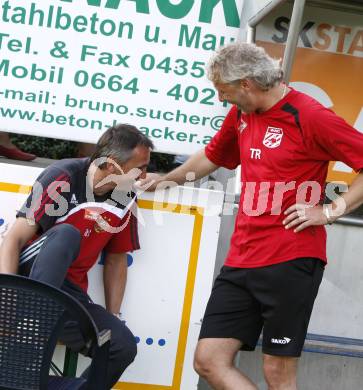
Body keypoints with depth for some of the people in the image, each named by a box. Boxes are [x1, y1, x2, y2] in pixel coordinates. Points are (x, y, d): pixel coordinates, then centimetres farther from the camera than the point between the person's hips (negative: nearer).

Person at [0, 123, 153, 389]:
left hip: (69, 291, 5)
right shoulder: (62, 177, -14)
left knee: (124, 346, -16)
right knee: (65, 234, -33)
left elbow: (116, 259, 14)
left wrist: (113, 316, 6)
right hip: (29, 277, -5)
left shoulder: (125, 201, 3)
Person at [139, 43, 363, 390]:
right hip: (241, 259, 7)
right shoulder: (241, 113, 13)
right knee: (208, 360, 3)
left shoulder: (309, 116, -10)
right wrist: (168, 179, 37)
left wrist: (331, 210, -14)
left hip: (290, 260, -7)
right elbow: (213, 156, 32)